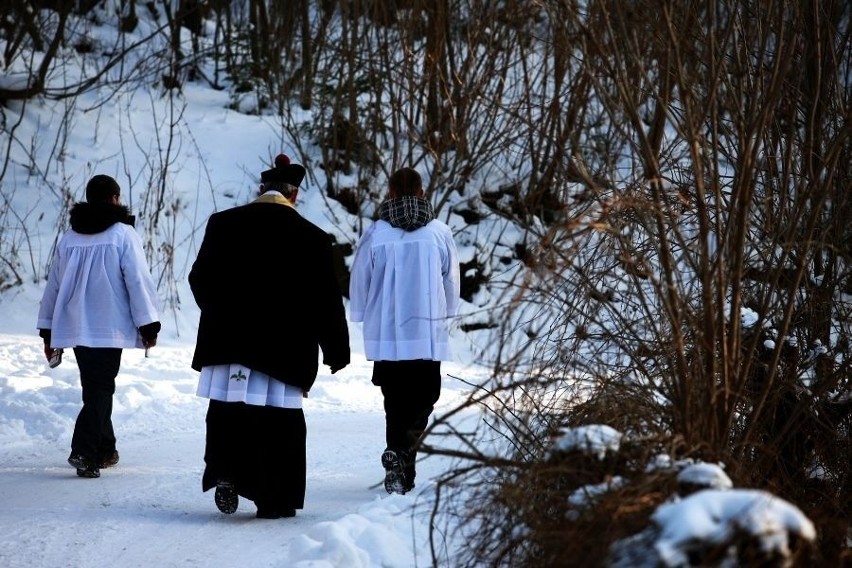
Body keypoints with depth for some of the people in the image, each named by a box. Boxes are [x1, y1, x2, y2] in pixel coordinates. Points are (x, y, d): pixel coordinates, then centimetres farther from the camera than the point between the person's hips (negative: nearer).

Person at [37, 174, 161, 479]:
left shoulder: (69, 236, 11)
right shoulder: (123, 233, -5)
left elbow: (54, 284, 15)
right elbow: (138, 281, -9)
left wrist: (49, 331, 22)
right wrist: (148, 325, -4)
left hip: (74, 326, 5)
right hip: (109, 328, -5)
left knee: (95, 388, 17)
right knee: (101, 389, -5)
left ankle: (105, 450, 23)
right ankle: (84, 451, -19)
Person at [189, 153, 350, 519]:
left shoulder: (223, 224, 1)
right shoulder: (312, 238, -4)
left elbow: (199, 279, 7)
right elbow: (326, 301, -1)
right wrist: (337, 351, 10)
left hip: (227, 342, 2)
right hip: (283, 348, -2)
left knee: (226, 414, 13)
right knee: (279, 422, 4)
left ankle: (225, 475, -1)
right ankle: (274, 499, 6)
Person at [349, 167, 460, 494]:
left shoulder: (376, 234, -4)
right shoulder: (439, 233, -2)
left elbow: (359, 286, 4)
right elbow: (452, 285, 7)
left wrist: (364, 317, 24)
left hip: (385, 335, 1)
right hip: (429, 333, -1)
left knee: (396, 401, 10)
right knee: (424, 397, 7)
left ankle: (401, 474, 6)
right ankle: (401, 452, -14)